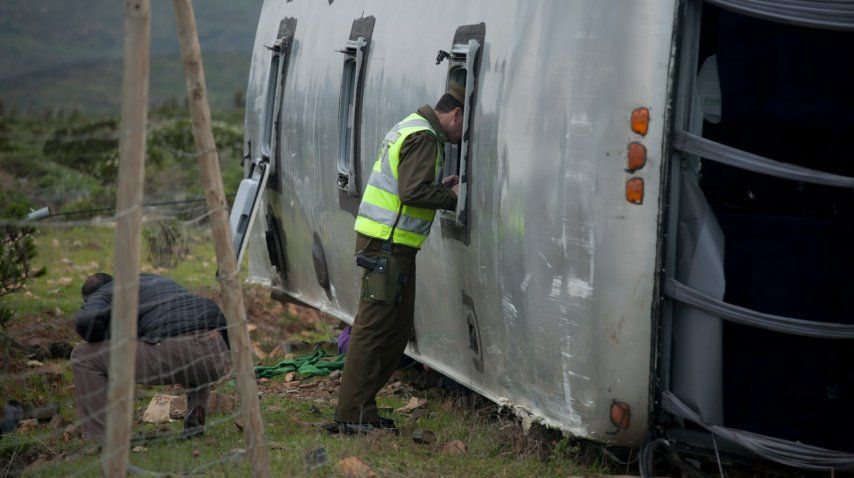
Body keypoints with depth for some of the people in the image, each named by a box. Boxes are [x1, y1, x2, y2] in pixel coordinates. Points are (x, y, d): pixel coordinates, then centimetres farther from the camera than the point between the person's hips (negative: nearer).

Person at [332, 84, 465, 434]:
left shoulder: (411, 128, 20)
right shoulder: (424, 138, -14)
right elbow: (413, 192, -22)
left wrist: (439, 186, 14)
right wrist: (452, 197, -10)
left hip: (389, 243, 11)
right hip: (387, 244, -11)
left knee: (399, 327, 13)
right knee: (374, 328, -9)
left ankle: (359, 408, 16)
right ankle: (352, 417, -8)